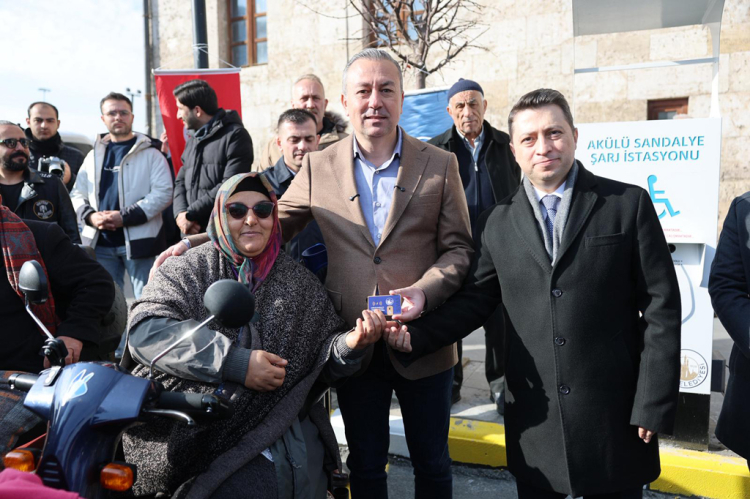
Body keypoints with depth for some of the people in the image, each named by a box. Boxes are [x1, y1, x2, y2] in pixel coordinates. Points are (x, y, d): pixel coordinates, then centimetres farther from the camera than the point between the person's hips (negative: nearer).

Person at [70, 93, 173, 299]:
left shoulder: (150, 153, 1)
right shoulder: (94, 155, 17)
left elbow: (163, 193, -8)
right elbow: (77, 194, 17)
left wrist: (125, 217, -15)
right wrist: (90, 216, -5)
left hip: (139, 241, -5)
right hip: (100, 243, 5)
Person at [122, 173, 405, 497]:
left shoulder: (297, 282, 12)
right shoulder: (188, 271, 4)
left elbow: (323, 357, 12)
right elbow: (145, 331, -11)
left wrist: (349, 344, -13)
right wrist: (234, 362, -18)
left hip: (290, 431, 3)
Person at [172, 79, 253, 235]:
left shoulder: (235, 135, -4)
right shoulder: (192, 141, 23)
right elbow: (181, 181, 19)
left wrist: (190, 214, -12)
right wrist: (180, 213, -3)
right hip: (193, 231, 7)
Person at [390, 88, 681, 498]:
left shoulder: (628, 205, -3)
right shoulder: (497, 223, 5)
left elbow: (660, 309, -3)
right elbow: (473, 301, 7)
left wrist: (655, 405, -7)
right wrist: (415, 337, -9)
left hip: (615, 415, -1)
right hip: (534, 421, 2)